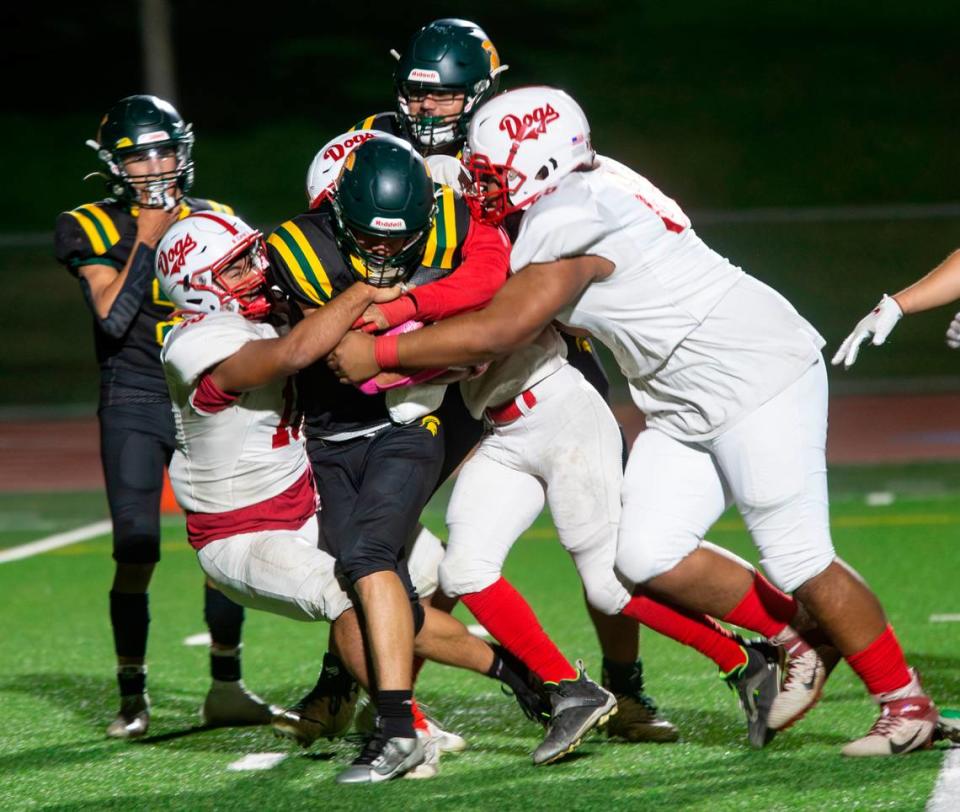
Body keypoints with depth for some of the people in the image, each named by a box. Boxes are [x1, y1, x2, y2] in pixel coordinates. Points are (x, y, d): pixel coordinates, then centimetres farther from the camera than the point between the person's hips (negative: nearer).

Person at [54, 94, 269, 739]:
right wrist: (147, 242, -13)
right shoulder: (95, 229, -1)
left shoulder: (214, 223, 8)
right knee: (136, 551, -10)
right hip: (135, 404, -3)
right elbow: (114, 317, -14)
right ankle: (133, 697, 1)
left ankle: (226, 687, 13)